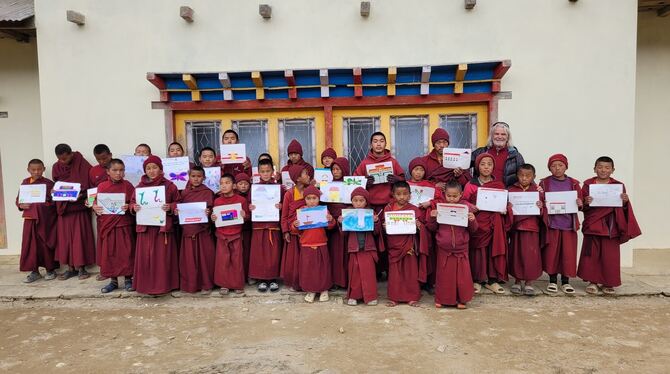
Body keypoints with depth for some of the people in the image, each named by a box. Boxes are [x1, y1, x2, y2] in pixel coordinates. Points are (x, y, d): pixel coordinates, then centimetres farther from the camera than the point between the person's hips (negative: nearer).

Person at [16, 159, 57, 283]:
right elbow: (18, 199, 13)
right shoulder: (25, 183, 8)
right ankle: (34, 271, 16)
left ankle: (50, 269, 20)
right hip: (30, 218, 3)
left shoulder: (49, 183, -3)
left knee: (46, 245, 5)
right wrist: (21, 205, -7)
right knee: (30, 245, 4)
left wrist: (49, 203, -24)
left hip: (46, 219, -3)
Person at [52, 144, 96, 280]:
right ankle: (71, 267, 14)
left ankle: (81, 267, 8)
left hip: (79, 206, -4)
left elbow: (90, 185, -9)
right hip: (63, 206, 4)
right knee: (65, 237, 5)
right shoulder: (56, 167, 5)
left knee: (80, 237, -1)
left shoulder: (83, 165, -9)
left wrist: (81, 195, -22)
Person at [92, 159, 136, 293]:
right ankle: (113, 280, 21)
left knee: (126, 252, 3)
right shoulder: (102, 186, 4)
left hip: (124, 224, -2)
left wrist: (129, 207, -20)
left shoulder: (128, 185, -1)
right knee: (108, 253, 8)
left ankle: (128, 279, 17)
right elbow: (95, 202, 8)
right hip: (107, 224, 2)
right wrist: (95, 207, -12)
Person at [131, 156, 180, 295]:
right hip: (145, 227, 3)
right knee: (145, 257, 6)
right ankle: (146, 285, 17)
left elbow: (178, 203, 2)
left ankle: (162, 285, 13)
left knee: (162, 257, 2)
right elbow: (132, 202, 15)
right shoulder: (140, 186, 7)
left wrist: (170, 207, -18)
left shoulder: (169, 186, -1)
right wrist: (134, 207, -7)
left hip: (163, 226, -3)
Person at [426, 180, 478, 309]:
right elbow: (432, 228, 5)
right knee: (444, 275, 11)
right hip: (444, 249, 1)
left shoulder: (467, 207, -3)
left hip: (461, 249, 0)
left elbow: (473, 229, 2)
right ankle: (442, 299, 26)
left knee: (462, 275, 8)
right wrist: (432, 217, -13)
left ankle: (461, 299, 25)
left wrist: (472, 220, -18)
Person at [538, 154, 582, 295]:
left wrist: (580, 204, -12)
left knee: (568, 253, 4)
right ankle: (552, 281, 18)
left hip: (569, 224, 1)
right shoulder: (545, 183, 3)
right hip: (551, 224, -1)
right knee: (551, 253, 4)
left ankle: (565, 282, 17)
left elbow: (580, 202, 9)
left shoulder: (573, 183, 7)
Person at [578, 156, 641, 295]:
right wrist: (586, 203, -21)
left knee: (610, 256, 4)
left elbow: (623, 208, 7)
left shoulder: (618, 186, 4)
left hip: (610, 226, 1)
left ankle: (608, 283, 18)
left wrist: (625, 202, -14)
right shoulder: (588, 185, 2)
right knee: (592, 255, 3)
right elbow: (582, 207, 1)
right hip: (592, 225, 0)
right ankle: (593, 281, 15)